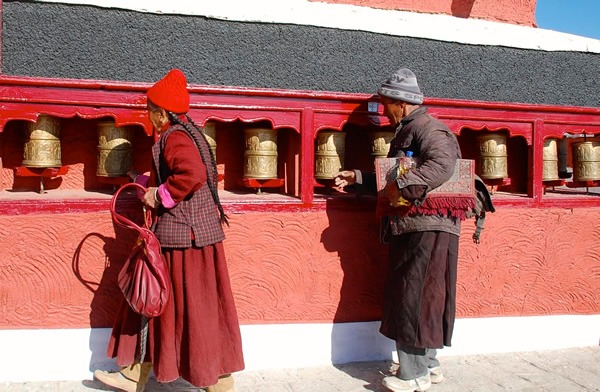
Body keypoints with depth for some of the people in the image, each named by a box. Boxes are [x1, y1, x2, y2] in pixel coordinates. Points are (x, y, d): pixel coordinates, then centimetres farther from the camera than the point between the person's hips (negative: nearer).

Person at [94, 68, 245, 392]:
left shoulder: (174, 137, -15)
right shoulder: (183, 132, 15)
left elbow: (193, 174, -33)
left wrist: (159, 195, -20)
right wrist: (145, 182, 34)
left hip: (183, 234, -11)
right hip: (182, 231, 11)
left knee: (194, 307, -1)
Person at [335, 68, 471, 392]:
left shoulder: (426, 128, -10)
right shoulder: (406, 131, 21)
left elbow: (442, 165, -29)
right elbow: (389, 179, 25)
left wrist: (401, 185, -29)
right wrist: (356, 178, 19)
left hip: (428, 228, -10)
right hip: (412, 228, 10)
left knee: (413, 299, -5)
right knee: (419, 299, 15)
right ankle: (427, 365, 27)